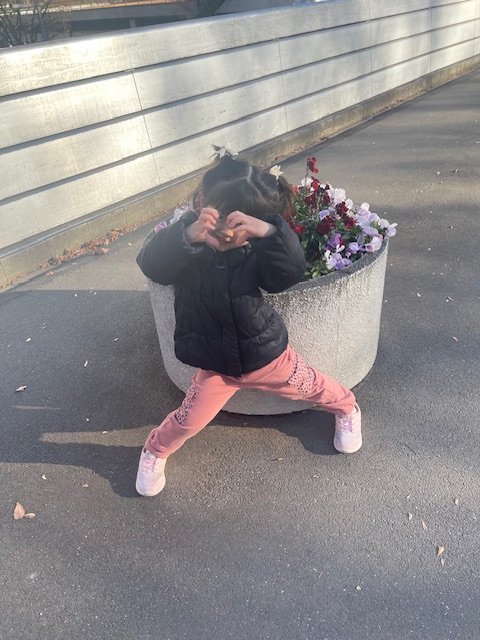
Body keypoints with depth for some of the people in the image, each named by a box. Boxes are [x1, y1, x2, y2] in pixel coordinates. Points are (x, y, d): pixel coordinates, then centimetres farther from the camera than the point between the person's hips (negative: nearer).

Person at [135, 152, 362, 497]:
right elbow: (153, 265, -35)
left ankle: (347, 408, 54)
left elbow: (291, 273, -34)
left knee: (311, 387, 20)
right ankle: (155, 452, 40)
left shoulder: (257, 249, -19)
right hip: (216, 364, 0)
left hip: (267, 353, 0)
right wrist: (188, 235, -54)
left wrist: (270, 233, -51)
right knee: (189, 421, 7)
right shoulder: (186, 240, -19)